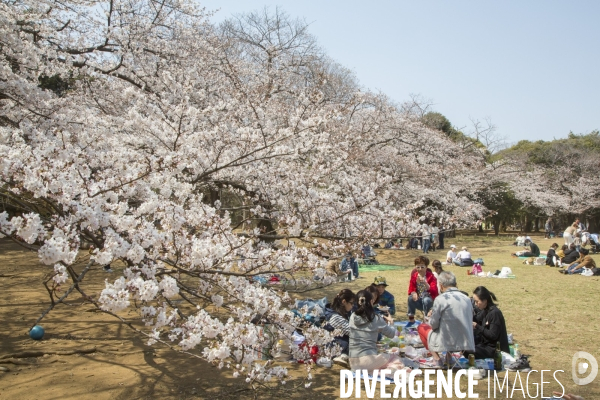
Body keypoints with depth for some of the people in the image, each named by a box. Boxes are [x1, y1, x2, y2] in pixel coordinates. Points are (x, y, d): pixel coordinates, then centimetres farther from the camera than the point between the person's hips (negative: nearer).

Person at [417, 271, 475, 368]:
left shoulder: (441, 299, -13)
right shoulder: (467, 299, 2)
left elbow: (434, 325, -7)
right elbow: (469, 321, 12)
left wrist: (431, 316, 16)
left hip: (447, 343, -5)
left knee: (421, 327, 18)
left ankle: (436, 359, 3)